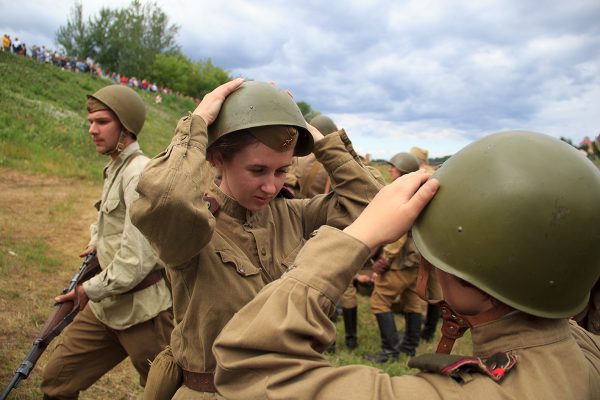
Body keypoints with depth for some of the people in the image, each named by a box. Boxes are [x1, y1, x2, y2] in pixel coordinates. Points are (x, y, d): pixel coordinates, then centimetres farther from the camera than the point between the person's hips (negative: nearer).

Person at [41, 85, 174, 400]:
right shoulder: (115, 168, 11)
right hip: (107, 303, 9)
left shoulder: (139, 171, -19)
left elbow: (137, 256, -23)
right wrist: (100, 243, 9)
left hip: (142, 308, -9)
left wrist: (91, 289, -11)